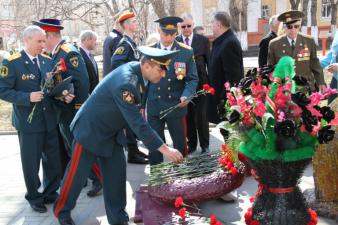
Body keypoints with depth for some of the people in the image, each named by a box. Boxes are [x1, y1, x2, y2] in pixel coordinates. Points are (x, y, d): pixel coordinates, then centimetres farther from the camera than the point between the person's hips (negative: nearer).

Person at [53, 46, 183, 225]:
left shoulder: (138, 70, -9)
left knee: (116, 174, 7)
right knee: (77, 173, 8)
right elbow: (137, 123, -36)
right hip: (91, 130, -8)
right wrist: (164, 149, -33)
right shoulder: (125, 83, -36)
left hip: (111, 132, 8)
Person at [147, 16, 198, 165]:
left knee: (180, 145, 8)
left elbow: (193, 79, -1)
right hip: (153, 107, 1)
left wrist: (186, 95, -20)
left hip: (176, 106, -1)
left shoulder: (186, 52, -2)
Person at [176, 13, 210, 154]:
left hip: (200, 83, -1)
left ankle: (204, 145, 16)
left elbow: (209, 62, 2)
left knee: (201, 115, 3)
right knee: (187, 115, 9)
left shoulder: (203, 40, 1)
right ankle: (191, 143, 22)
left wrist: (211, 82, 0)